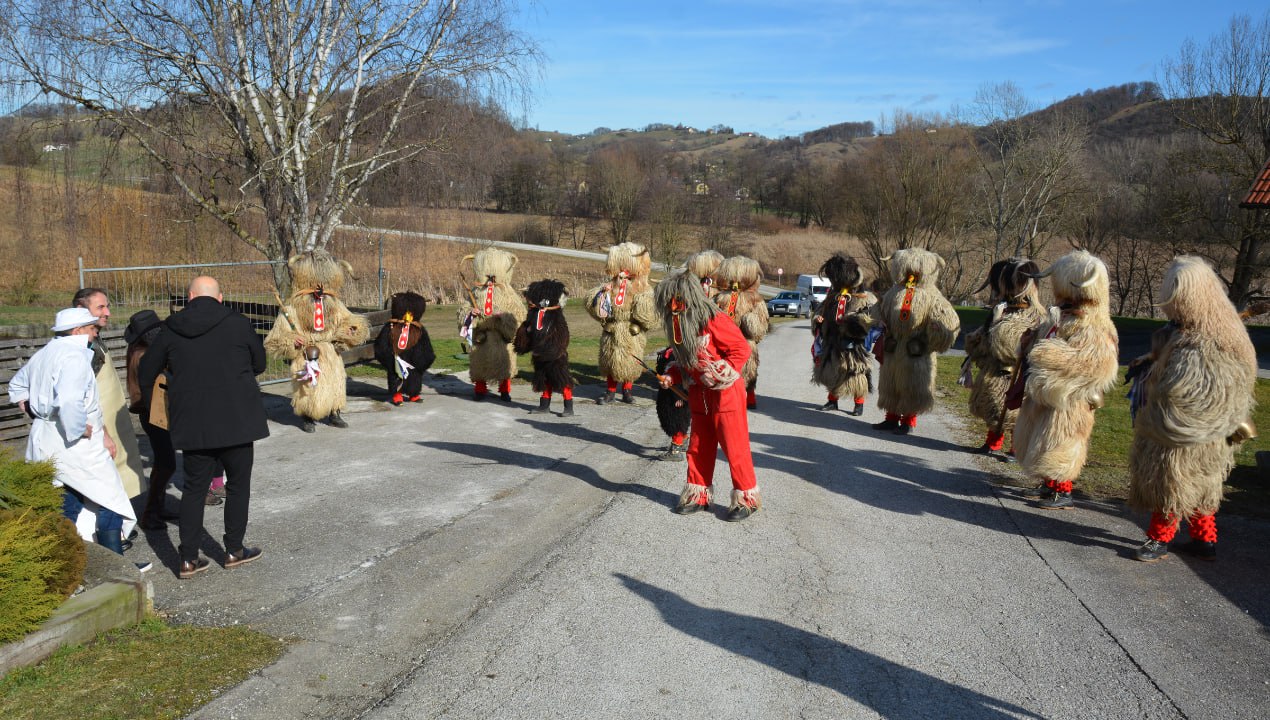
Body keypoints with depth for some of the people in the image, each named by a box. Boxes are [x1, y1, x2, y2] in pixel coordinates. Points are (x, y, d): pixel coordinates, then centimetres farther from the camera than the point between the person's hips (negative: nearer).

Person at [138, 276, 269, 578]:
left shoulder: (171, 331, 4)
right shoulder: (238, 324, -5)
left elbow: (145, 373, 13)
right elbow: (259, 363, 7)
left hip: (191, 425, 3)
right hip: (236, 421, -2)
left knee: (194, 488, 12)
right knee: (238, 485, 12)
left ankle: (188, 559, 13)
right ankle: (234, 550, 19)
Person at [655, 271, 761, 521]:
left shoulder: (714, 321, -20)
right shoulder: (679, 324, 4)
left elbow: (742, 348, -17)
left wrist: (723, 374, -21)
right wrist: (671, 376, -2)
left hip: (726, 393, -8)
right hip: (700, 395, 8)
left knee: (734, 447, -1)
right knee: (698, 447, 13)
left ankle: (747, 498, 11)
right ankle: (698, 495, 26)